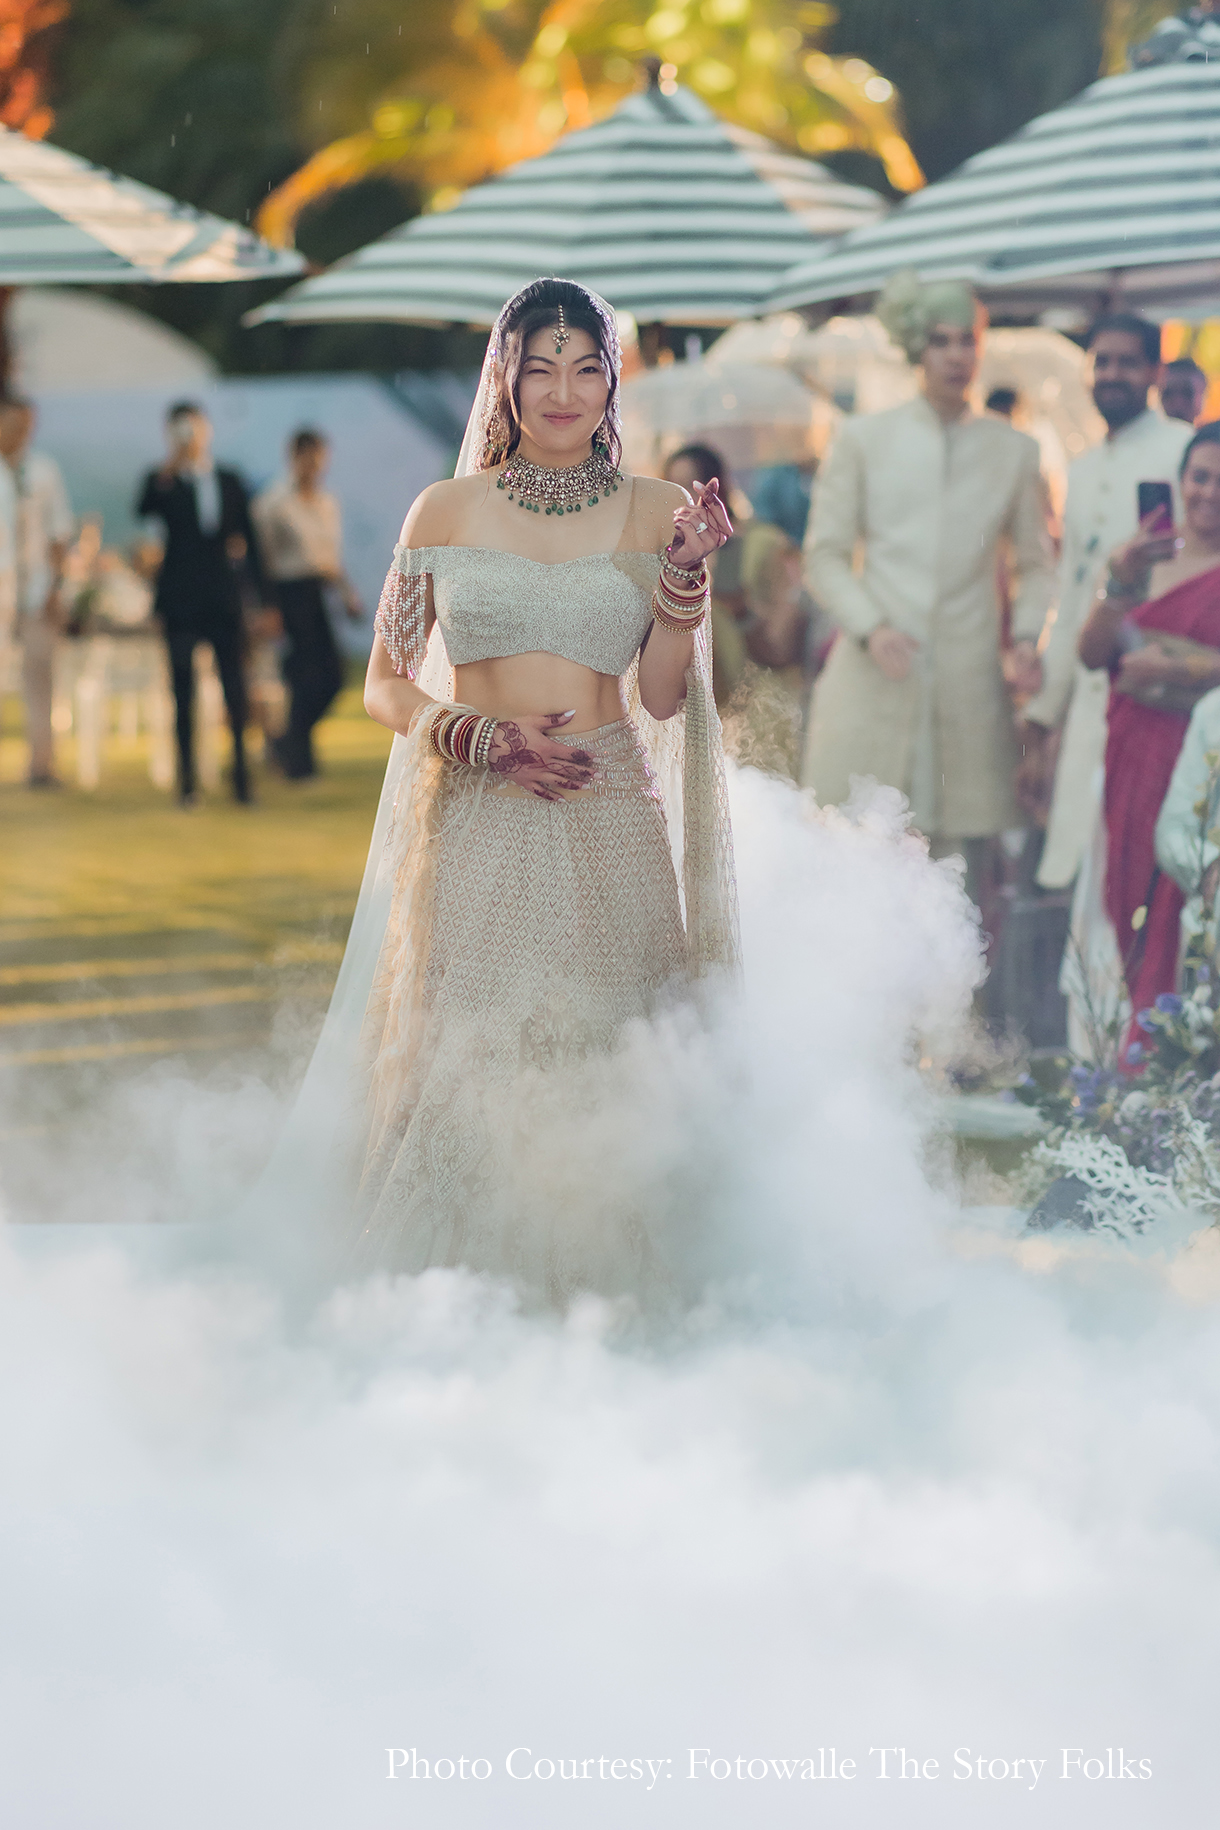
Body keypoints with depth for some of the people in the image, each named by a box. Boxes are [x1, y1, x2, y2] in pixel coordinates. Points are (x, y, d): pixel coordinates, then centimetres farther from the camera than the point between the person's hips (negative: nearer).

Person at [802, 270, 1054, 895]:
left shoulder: (1013, 450, 10)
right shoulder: (862, 439, 7)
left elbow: (1034, 563, 14)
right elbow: (826, 557, 5)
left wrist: (1025, 638, -4)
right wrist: (870, 628, -11)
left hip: (969, 680, 1)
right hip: (874, 676, -1)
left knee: (965, 855, -1)